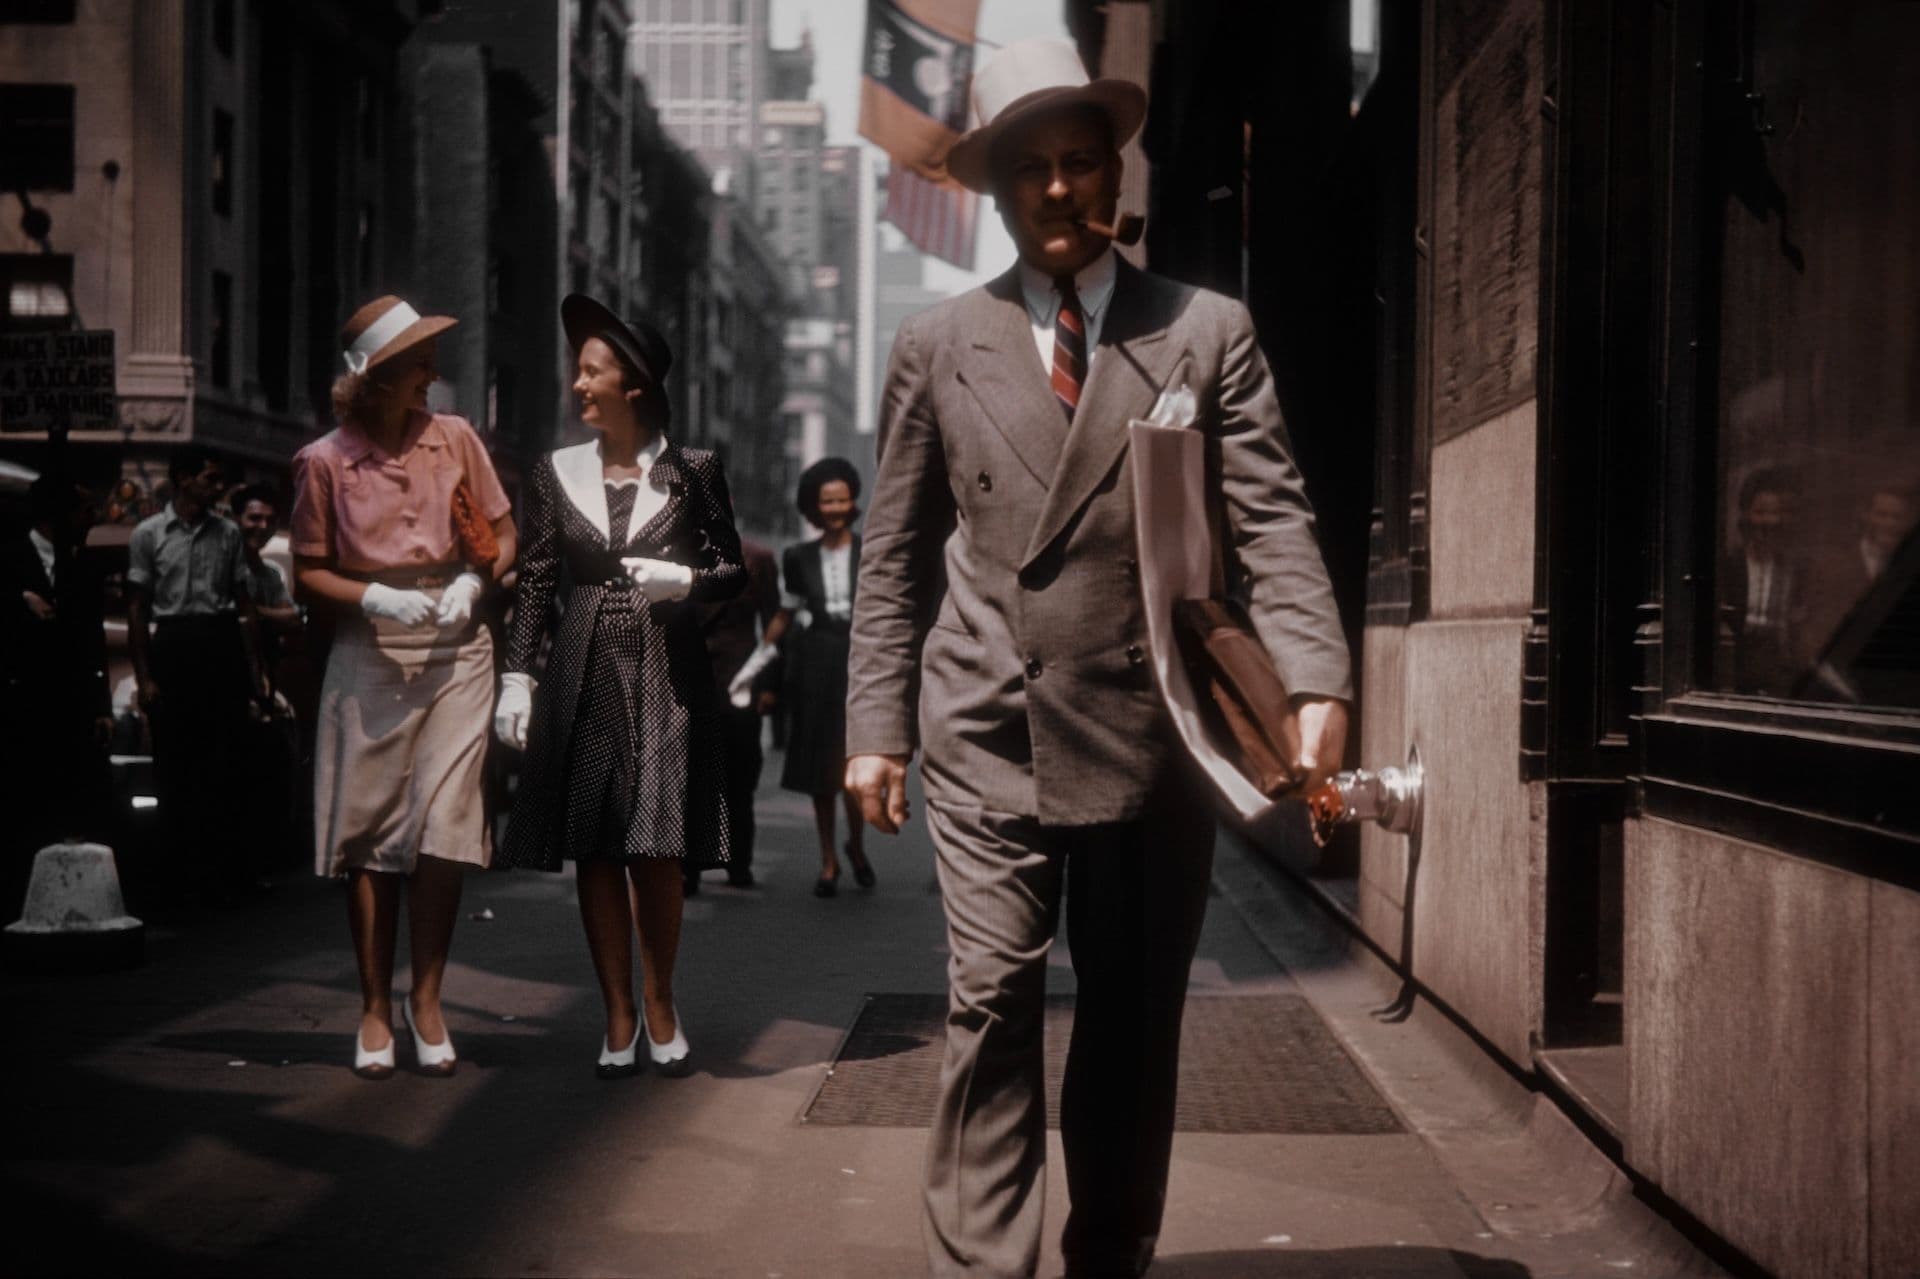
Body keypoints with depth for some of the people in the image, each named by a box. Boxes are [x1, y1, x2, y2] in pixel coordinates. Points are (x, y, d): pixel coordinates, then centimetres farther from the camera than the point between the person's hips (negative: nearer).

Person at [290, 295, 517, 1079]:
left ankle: (426, 999, 9)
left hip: (456, 653, 1)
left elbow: (503, 536, 12)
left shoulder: (455, 439, 5)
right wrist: (374, 597, -13)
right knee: (369, 834, 2)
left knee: (443, 830, -6)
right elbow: (308, 574, 4)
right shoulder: (324, 461, 0)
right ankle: (375, 1008, 13)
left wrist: (472, 583, -7)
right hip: (370, 659, -1)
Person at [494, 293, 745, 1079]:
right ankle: (619, 1016, 11)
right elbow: (536, 585, 9)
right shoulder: (557, 474, 8)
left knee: (655, 851, -3)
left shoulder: (690, 472, 2)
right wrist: (516, 677, 2)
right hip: (583, 681, 2)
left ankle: (660, 1006, 13)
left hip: (664, 680, -2)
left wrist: (685, 580, -14)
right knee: (594, 853, 2)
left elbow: (733, 571, 7)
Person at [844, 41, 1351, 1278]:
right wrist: (876, 725, 5)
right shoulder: (939, 346, 8)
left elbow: (1275, 523, -2)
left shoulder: (1209, 332, 5)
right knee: (994, 1005, -6)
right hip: (990, 734, 0)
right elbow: (896, 556, 10)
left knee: (1136, 1023, 9)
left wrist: (1316, 682, -16)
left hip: (1152, 734, 1)